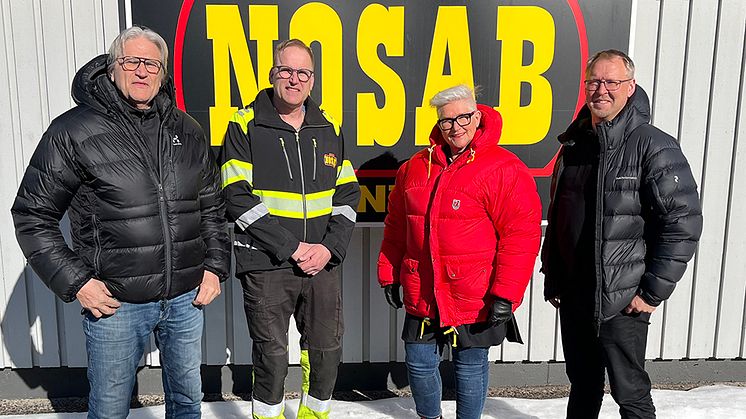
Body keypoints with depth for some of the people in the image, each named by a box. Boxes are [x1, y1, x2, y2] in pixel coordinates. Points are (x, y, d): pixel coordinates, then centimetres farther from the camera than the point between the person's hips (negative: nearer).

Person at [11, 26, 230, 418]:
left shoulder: (187, 131, 6)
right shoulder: (73, 131, -6)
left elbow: (212, 206, 14)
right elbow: (32, 215, -2)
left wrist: (215, 266, 5)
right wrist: (73, 281, -9)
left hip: (186, 297, 4)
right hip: (115, 302, -3)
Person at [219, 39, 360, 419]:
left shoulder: (329, 129, 9)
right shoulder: (245, 127, -3)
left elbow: (348, 194, 9)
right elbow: (238, 199, -11)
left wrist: (330, 247, -6)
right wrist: (291, 249, -15)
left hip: (323, 262, 4)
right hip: (266, 264, -4)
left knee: (327, 350, 12)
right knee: (271, 356, 5)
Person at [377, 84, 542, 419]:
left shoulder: (505, 170, -12)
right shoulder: (416, 167, 6)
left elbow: (521, 234, -15)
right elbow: (396, 225, 13)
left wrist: (506, 293, -17)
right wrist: (389, 274, 12)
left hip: (475, 299, -5)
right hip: (421, 294, 5)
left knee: (470, 367, 12)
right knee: (419, 363, 16)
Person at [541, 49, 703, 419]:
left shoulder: (653, 147, -11)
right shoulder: (575, 145, 9)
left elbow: (683, 222, -15)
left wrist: (653, 291, -14)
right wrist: (552, 278, 13)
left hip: (622, 302, -6)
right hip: (573, 296, 6)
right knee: (582, 385, 21)